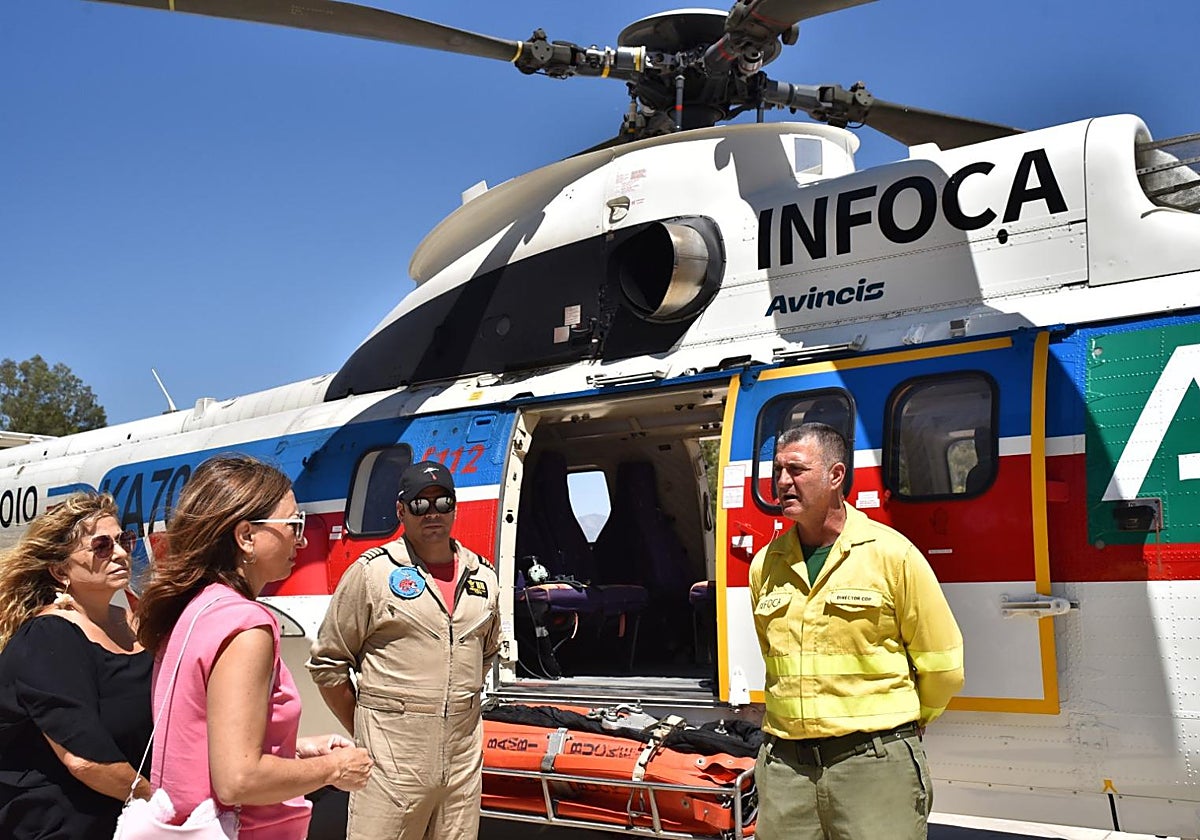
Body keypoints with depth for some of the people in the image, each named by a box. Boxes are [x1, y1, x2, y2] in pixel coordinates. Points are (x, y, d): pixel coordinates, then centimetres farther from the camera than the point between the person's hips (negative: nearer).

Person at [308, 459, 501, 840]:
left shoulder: (482, 575, 12)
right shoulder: (373, 571, -3)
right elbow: (327, 663, 0)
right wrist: (363, 733, 1)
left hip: (464, 752, 5)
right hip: (392, 755, -4)